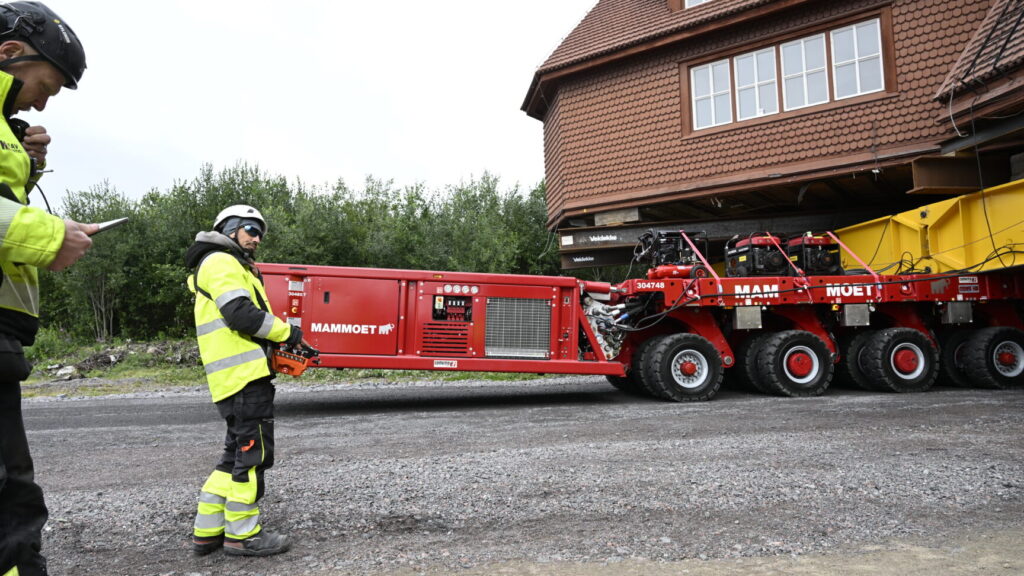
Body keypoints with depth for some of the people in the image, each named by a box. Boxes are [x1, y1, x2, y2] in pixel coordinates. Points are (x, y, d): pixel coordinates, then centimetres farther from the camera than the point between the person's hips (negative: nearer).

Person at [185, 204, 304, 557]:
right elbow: (242, 315, -20)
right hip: (244, 375, -11)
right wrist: (287, 332, -8)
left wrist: (278, 344, 12)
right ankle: (242, 534, 5)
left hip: (237, 377, 11)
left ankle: (207, 532, 20)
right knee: (253, 453, -4)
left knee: (238, 454, 15)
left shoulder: (232, 266, 27)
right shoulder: (221, 262, -6)